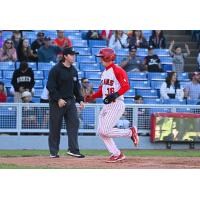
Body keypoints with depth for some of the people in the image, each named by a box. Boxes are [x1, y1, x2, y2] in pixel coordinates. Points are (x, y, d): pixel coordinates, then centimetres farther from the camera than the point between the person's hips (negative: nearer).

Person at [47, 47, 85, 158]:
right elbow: (50, 86, -13)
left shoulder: (74, 70, 12)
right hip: (57, 102, -6)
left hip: (70, 101, 6)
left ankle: (73, 150, -4)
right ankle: (53, 152, 9)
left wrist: (80, 99, 8)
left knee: (74, 124, -5)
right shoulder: (56, 70, -9)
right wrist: (58, 99, -20)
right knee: (55, 127, 1)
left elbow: (76, 87, 19)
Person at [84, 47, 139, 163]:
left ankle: (130, 132, 1)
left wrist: (115, 95, -31)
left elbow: (126, 86, -19)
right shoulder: (104, 72, 18)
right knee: (101, 131, 3)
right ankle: (117, 154, 10)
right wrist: (92, 97, 10)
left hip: (117, 104, -9)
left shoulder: (117, 70, -10)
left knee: (106, 131, -16)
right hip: (106, 105, 9)